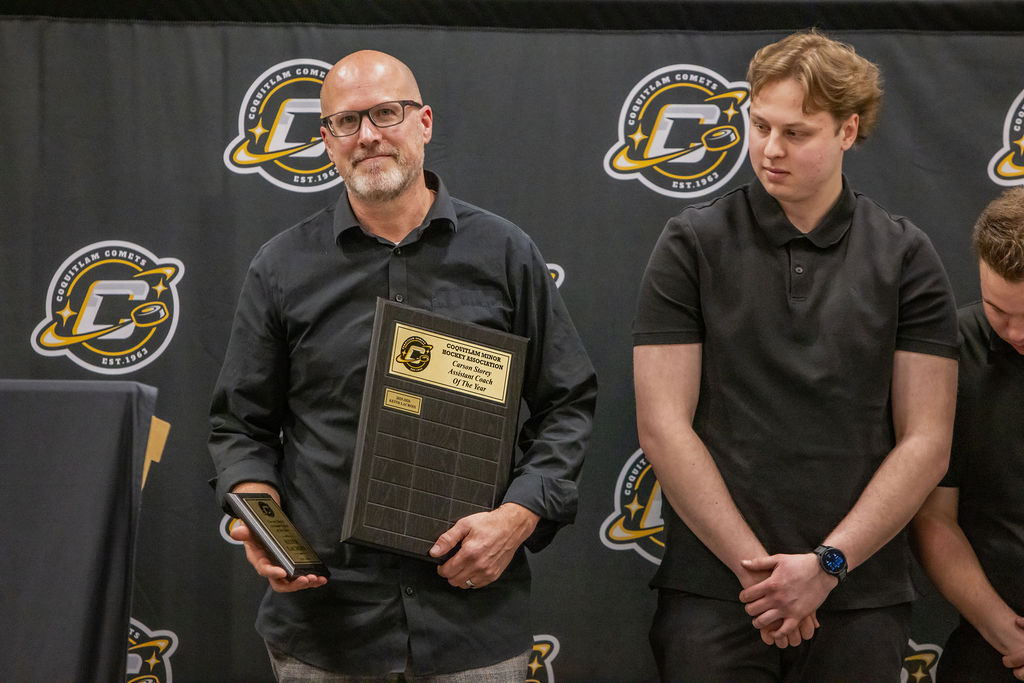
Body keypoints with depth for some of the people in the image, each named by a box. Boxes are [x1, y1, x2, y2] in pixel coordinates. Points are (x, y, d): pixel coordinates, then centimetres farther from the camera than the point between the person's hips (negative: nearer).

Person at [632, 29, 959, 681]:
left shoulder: (906, 256, 3)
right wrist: (754, 567, -10)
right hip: (712, 593, -1)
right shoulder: (693, 244, 1)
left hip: (862, 598, 1)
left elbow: (926, 443, 0)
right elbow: (663, 427, -4)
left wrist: (826, 564, -9)